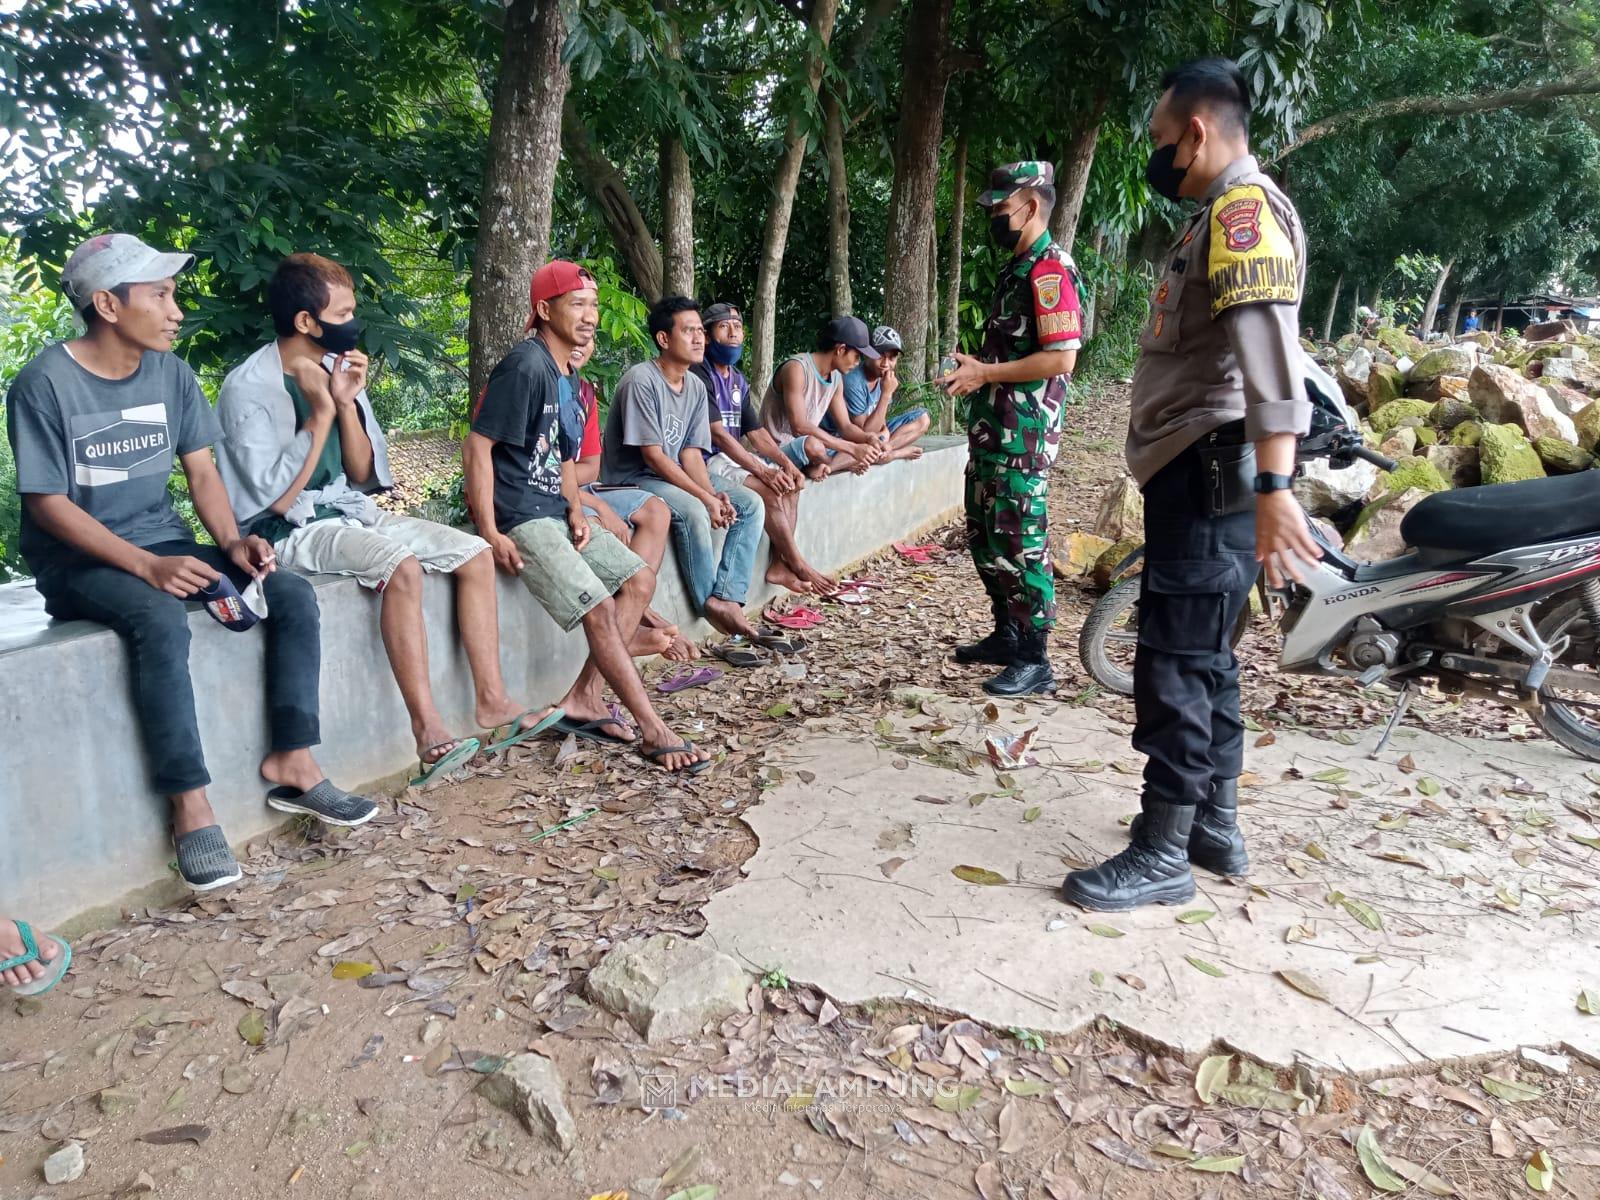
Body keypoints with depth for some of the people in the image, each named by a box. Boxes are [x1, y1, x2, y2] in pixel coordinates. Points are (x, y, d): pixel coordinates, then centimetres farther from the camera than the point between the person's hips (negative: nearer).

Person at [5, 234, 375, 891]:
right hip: (79, 560, -6)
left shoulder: (171, 372, 3)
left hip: (164, 542, 6)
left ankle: (290, 760, -8)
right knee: (160, 620, -36)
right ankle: (191, 806, -29)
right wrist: (148, 568, -26)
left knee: (294, 596, -13)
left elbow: (202, 472, 6)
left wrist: (232, 542, -14)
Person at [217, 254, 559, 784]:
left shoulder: (336, 368, 4)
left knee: (476, 554, -4)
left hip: (352, 512, 8)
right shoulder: (249, 388, -14)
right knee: (402, 564, -33)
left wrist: (347, 404, -11)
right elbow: (276, 499, -18)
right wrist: (321, 412, -18)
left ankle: (492, 700, -2)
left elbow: (364, 476, 5)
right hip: (292, 532, -7)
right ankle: (427, 729, -30)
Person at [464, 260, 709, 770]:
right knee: (600, 609, -18)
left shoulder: (566, 376, 14)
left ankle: (583, 700, 5)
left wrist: (576, 512, 2)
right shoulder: (525, 366, -15)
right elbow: (477, 447, -18)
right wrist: (490, 535, -21)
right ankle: (653, 730, -8)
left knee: (639, 579, 5)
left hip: (556, 511, 10)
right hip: (519, 516, -10)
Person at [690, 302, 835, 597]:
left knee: (789, 483, -5)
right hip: (706, 461, -9)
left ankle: (780, 565, -11)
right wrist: (761, 470, -27)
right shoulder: (699, 374, -14)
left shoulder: (738, 380, 15)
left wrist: (786, 463, -4)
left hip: (733, 455, 9)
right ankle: (799, 566, -12)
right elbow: (717, 433, -22)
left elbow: (756, 431, 12)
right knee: (768, 490, -23)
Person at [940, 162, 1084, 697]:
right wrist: (975, 369, 11)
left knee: (1020, 543, -7)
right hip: (992, 428, 11)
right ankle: (1006, 634, 30)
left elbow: (1061, 358, -22)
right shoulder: (1016, 269, 18)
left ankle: (1034, 661, 1)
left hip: (1024, 433, -11)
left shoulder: (1049, 269, -14)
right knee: (984, 536, 17)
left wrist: (985, 373, -18)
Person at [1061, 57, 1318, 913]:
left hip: (1211, 472, -11)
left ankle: (1162, 855, 1)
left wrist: (1274, 487, -33)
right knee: (1204, 657, 14)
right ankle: (1215, 830, 25)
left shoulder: (1245, 207, -11)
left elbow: (1269, 348, -24)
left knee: (1175, 663, -7)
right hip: (1194, 469, 11)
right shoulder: (1219, 214, 22)